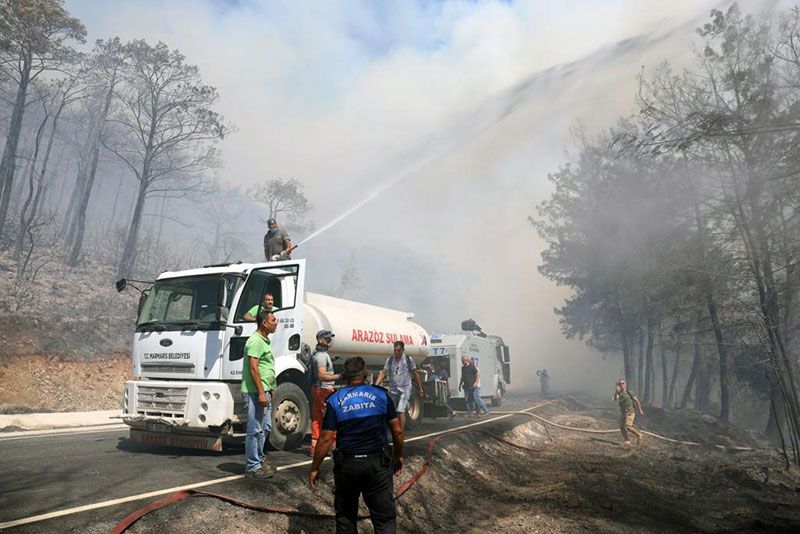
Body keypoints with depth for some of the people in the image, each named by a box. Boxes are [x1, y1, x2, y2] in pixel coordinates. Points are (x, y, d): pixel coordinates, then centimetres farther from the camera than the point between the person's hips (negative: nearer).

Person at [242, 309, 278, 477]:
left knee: (264, 427, 17)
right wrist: (261, 393, -24)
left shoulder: (265, 341, 17)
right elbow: (253, 368, -21)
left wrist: (271, 389, 22)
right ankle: (252, 466, 4)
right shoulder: (255, 341, -15)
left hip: (264, 391, 10)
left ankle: (259, 460, 29)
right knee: (255, 429, -4)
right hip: (255, 392, -10)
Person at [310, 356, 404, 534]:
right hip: (378, 463, 0)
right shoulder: (381, 394, -1)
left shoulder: (335, 400, -3)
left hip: (346, 465, 1)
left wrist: (314, 469, 3)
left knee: (345, 516, 20)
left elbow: (326, 439, -6)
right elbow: (397, 431, 1)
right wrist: (398, 456, 16)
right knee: (385, 517, 7)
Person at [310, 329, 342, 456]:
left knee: (317, 419, 11)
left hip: (316, 389, 10)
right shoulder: (322, 355, -18)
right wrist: (339, 376, -26)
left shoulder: (316, 354, 16)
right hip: (325, 390, -10)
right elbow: (322, 375, -26)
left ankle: (314, 448, 15)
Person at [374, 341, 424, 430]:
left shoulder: (409, 359, -1)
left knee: (401, 411, -16)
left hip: (404, 390, -4)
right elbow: (383, 373, 0)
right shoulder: (389, 360, 5)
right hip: (393, 390, 4)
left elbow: (416, 374, 2)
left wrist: (420, 390, 2)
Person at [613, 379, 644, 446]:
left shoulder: (630, 392, -8)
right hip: (622, 413, 6)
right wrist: (616, 391, -30)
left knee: (628, 427, -16)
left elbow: (637, 401, 1)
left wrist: (640, 410, 5)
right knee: (621, 427, 6)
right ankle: (626, 440, 19)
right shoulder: (619, 393, 4)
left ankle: (638, 435, 6)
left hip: (629, 413, -6)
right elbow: (615, 399, -16)